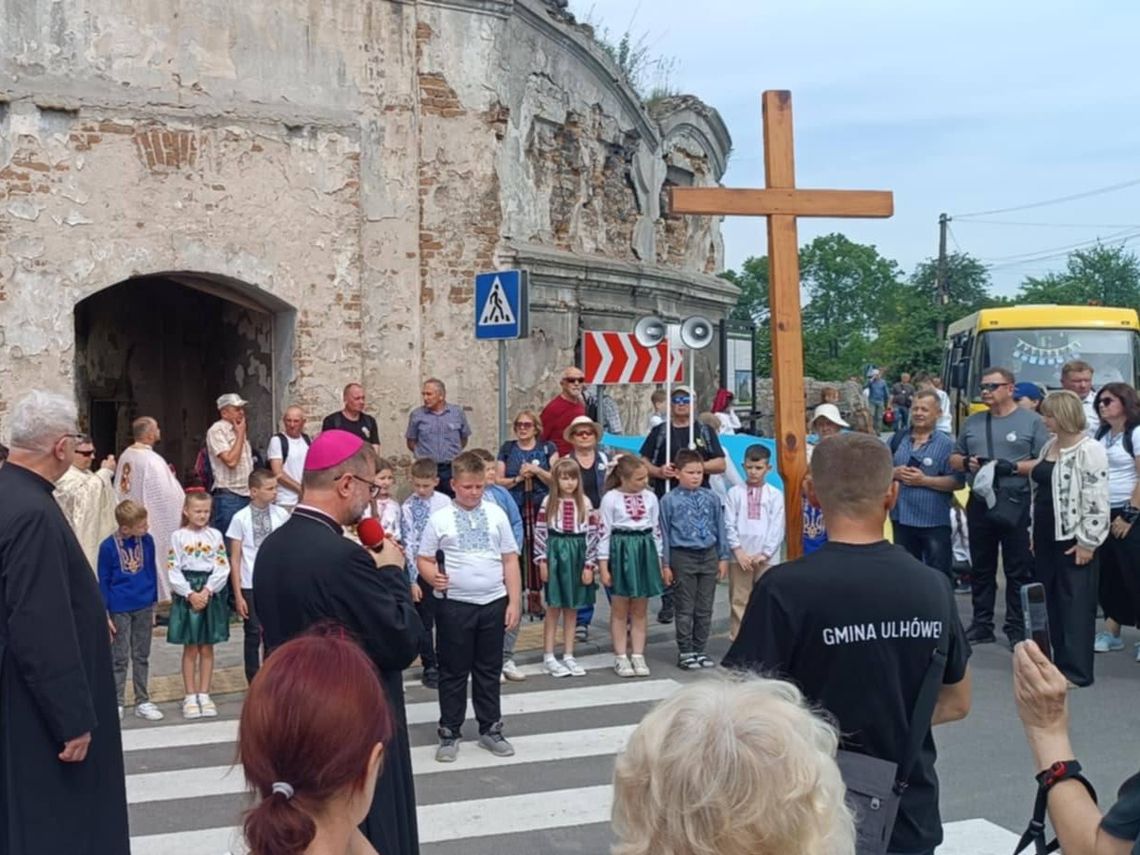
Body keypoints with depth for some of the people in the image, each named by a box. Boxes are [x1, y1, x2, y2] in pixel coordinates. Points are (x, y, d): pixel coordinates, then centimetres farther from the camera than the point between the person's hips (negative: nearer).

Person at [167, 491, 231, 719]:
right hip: (187, 594, -1)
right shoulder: (178, 536, -1)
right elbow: (173, 570, -6)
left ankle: (204, 694, 15)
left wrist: (207, 591, -12)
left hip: (211, 594, 2)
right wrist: (190, 594, -13)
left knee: (207, 648, 7)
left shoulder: (215, 535, 3)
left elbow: (223, 567, -2)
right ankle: (190, 697, 12)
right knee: (190, 649, 4)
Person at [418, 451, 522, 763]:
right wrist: (433, 577, -21)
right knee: (453, 672, 8)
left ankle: (490, 730, 26)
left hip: (493, 603, 2)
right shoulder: (440, 519, -3)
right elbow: (424, 559, 1)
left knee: (489, 670, 13)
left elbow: (510, 559, 5)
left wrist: (514, 601, 1)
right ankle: (449, 734, 19)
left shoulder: (496, 514, 3)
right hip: (454, 604, -2)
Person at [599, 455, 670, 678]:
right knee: (620, 610, 6)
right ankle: (621, 658, 14)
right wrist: (603, 566, -9)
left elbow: (656, 531, 10)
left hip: (644, 551, 3)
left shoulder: (650, 497, 4)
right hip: (621, 551, -3)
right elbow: (604, 532, -7)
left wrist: (660, 563, 10)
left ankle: (638, 656, 16)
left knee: (639, 610, 9)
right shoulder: (611, 498, -7)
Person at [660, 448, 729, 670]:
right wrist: (665, 563, -3)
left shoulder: (712, 498, 4)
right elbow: (664, 534, -2)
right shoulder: (669, 501, -5)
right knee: (685, 609, 4)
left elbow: (720, 529, 10)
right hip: (683, 557, -3)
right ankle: (685, 652, 13)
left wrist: (723, 558, 9)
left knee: (705, 609, 9)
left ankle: (699, 650, 20)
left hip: (709, 556, 3)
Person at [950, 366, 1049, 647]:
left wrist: (1013, 467, -21)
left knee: (1019, 571, 1)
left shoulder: (1031, 421, -3)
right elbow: (954, 458, 16)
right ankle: (982, 625, 21)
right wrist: (966, 462, -5)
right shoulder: (972, 422, 12)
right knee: (981, 569, 12)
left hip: (1016, 505, -5)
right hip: (979, 504, 5)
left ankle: (1017, 628, 9)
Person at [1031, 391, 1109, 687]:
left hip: (1073, 539, -9)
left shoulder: (1089, 450, -14)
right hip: (1047, 536, 9)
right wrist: (1034, 533, 18)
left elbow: (1097, 501, -18)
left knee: (1076, 604, -1)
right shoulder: (1049, 447, 13)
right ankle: (1059, 663, 23)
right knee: (1050, 601, 13)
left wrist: (1088, 542, -18)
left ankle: (1076, 671, 6)